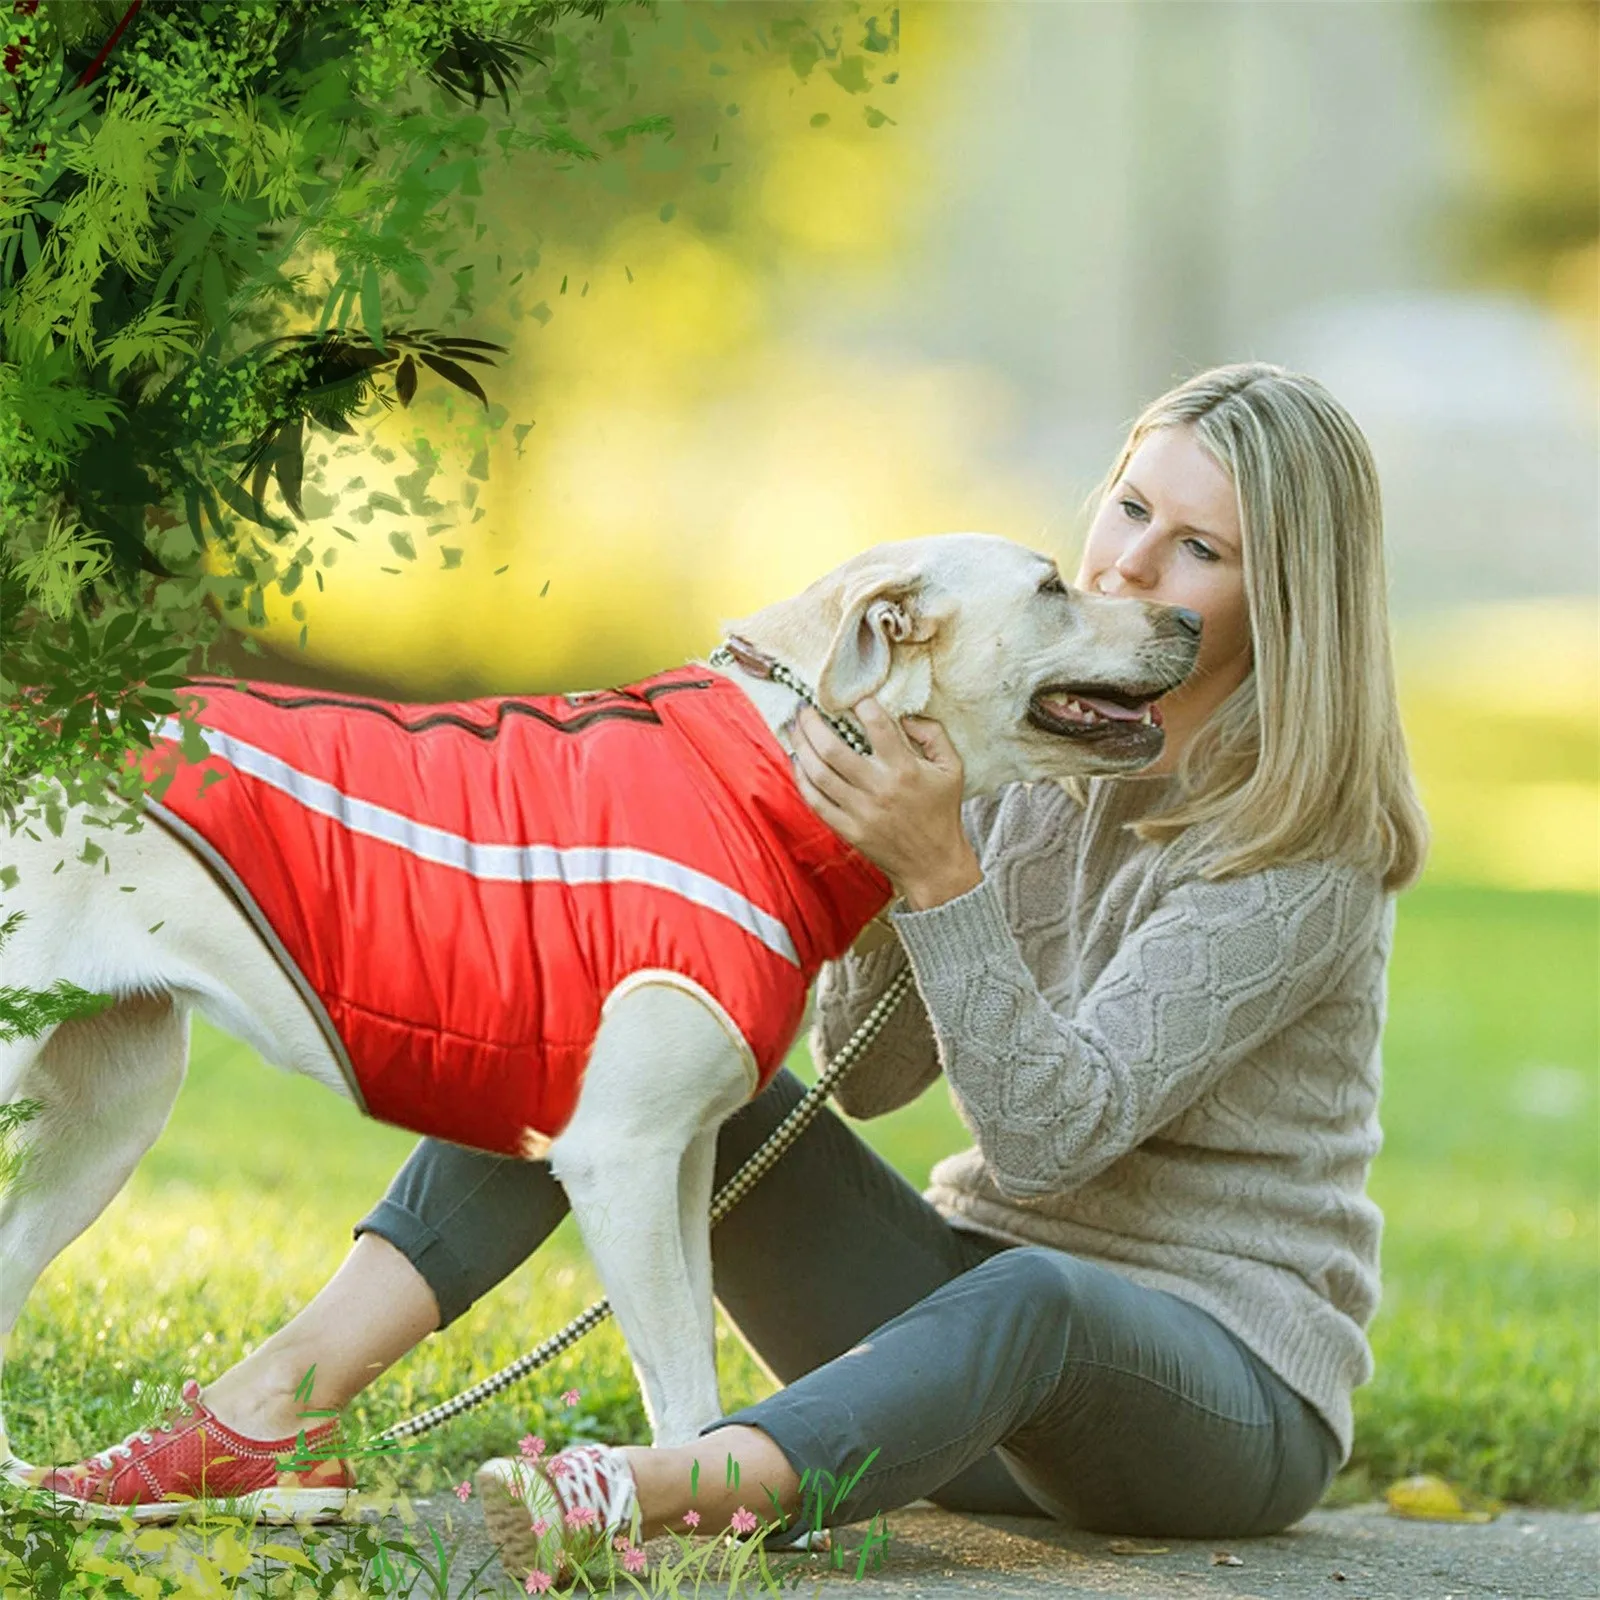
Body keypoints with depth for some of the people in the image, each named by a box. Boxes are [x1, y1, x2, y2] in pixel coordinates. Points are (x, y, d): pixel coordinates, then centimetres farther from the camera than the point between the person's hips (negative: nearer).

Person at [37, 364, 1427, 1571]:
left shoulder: (1304, 850, -15)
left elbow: (1054, 1133, -24)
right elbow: (871, 1075, 2)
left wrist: (941, 869, -34)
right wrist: (886, 848, -15)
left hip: (1230, 1400, -6)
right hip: (973, 1291, 6)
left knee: (1032, 1300, -43)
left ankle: (631, 1496, -66)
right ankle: (273, 1401, -25)